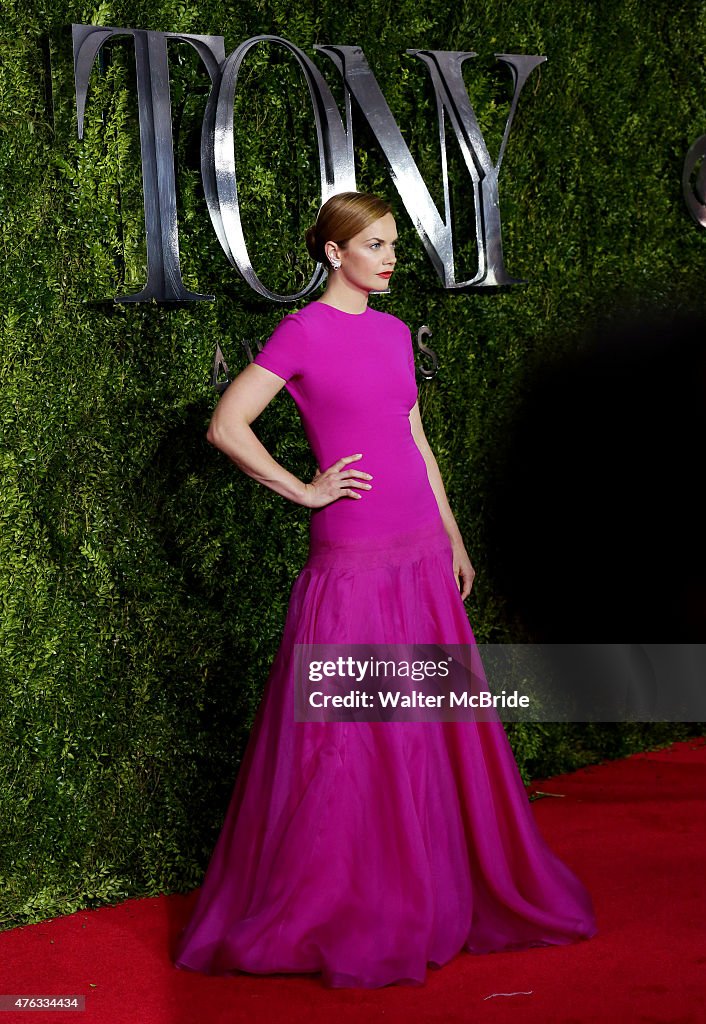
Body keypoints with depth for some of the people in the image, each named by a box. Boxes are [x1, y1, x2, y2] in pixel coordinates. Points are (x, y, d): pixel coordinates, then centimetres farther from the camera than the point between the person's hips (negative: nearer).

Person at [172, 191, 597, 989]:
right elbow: (226, 426, -11)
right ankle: (327, 909, 15)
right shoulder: (303, 332, -7)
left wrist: (453, 537, 17)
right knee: (346, 734, 0)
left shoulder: (393, 332, 13)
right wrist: (303, 491, -10)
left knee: (436, 724, 11)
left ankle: (438, 895, 25)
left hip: (421, 552, 7)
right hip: (353, 559, -7)